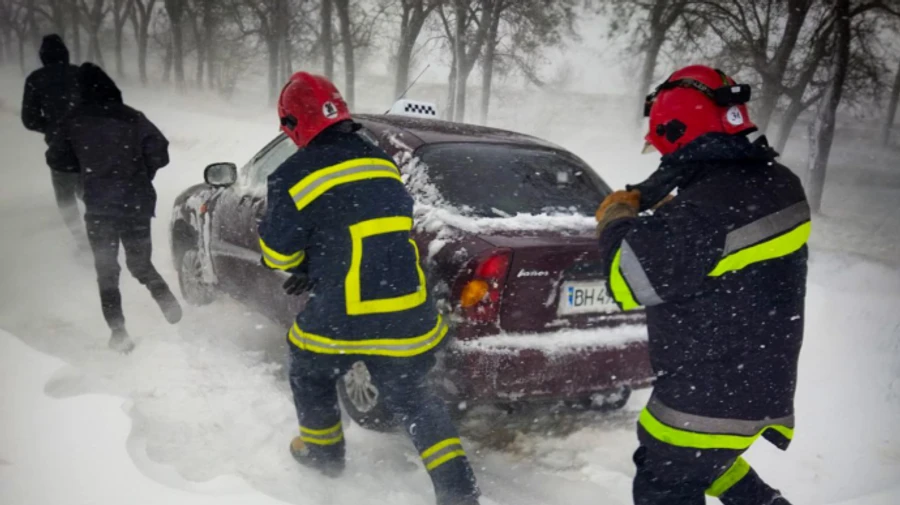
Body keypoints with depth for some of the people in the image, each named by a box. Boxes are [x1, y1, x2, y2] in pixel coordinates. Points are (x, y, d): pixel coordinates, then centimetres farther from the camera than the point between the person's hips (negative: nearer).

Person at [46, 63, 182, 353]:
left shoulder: (72, 122, -1)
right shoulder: (132, 117, -2)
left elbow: (56, 160, 4)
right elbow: (159, 153, -6)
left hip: (99, 206, -1)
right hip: (137, 202, 1)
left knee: (106, 270, 9)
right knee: (140, 262, 20)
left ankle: (118, 332, 3)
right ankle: (166, 299, -2)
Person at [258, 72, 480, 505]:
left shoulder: (293, 177, -8)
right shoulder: (383, 162, 10)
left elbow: (276, 253, -1)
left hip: (341, 318, -4)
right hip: (408, 315, 4)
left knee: (309, 375, 26)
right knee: (412, 399, 19)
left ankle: (323, 453, 44)